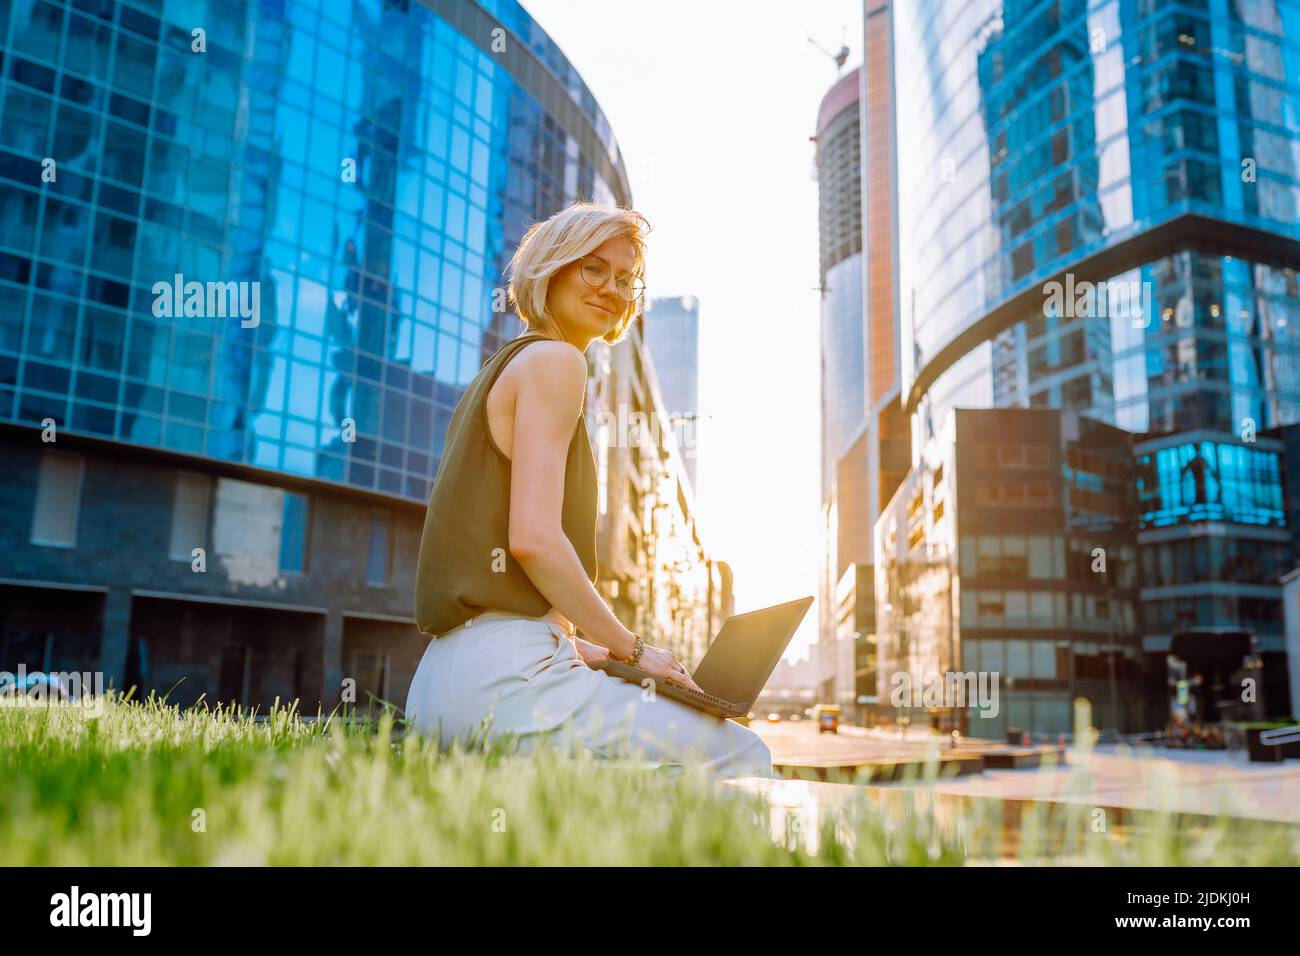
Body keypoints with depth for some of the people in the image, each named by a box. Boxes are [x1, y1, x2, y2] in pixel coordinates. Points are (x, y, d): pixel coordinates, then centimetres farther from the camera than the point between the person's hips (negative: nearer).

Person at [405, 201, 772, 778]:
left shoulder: (498, 370, 23)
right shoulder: (553, 360, -6)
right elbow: (534, 538, -18)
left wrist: (576, 645, 15)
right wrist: (630, 649, -6)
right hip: (502, 676, -10)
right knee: (743, 758, -6)